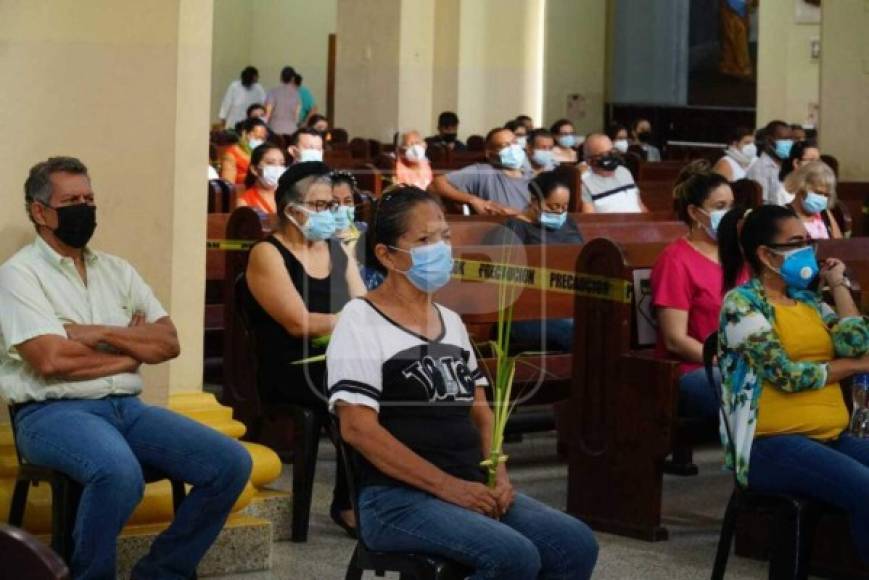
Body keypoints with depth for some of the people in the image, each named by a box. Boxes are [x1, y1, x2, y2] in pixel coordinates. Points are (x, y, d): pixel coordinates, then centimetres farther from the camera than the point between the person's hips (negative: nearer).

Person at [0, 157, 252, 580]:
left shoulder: (116, 270, 17)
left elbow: (169, 342, 8)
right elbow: (52, 360, -15)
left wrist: (100, 333, -8)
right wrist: (133, 349, -1)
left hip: (126, 407, 7)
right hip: (53, 412, -7)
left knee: (231, 463, -11)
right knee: (120, 472, -39)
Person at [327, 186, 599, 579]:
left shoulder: (452, 322, 18)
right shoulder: (361, 320, -5)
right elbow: (357, 428, -14)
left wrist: (499, 476, -1)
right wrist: (448, 485, -18)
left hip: (471, 492, 7)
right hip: (397, 498, -7)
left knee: (576, 543, -12)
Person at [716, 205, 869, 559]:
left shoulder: (807, 300, 17)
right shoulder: (742, 303, -4)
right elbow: (786, 375, -12)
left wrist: (838, 284, 11)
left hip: (832, 438, 7)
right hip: (773, 445, -7)